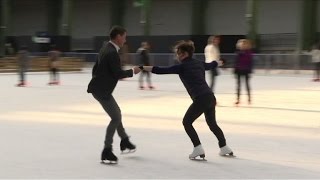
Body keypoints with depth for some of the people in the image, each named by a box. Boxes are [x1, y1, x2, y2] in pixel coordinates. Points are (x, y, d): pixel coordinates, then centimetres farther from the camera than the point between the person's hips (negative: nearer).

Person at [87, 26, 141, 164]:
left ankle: (124, 141, 38)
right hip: (101, 90, -10)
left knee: (116, 114, 23)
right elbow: (118, 74, -22)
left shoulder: (106, 47, 9)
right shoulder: (112, 53, -22)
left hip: (99, 87, 10)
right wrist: (132, 71, -7)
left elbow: (96, 66, 17)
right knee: (116, 118, -6)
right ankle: (107, 151, -3)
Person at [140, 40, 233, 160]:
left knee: (187, 122, 9)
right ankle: (224, 148, 31)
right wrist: (218, 62, 62)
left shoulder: (182, 67, -2)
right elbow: (212, 65, 39)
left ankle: (198, 149, -1)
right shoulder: (199, 63, 17)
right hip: (210, 97, 7)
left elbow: (160, 70, -6)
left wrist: (142, 68, -2)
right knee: (212, 123, 26)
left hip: (201, 99, -7)